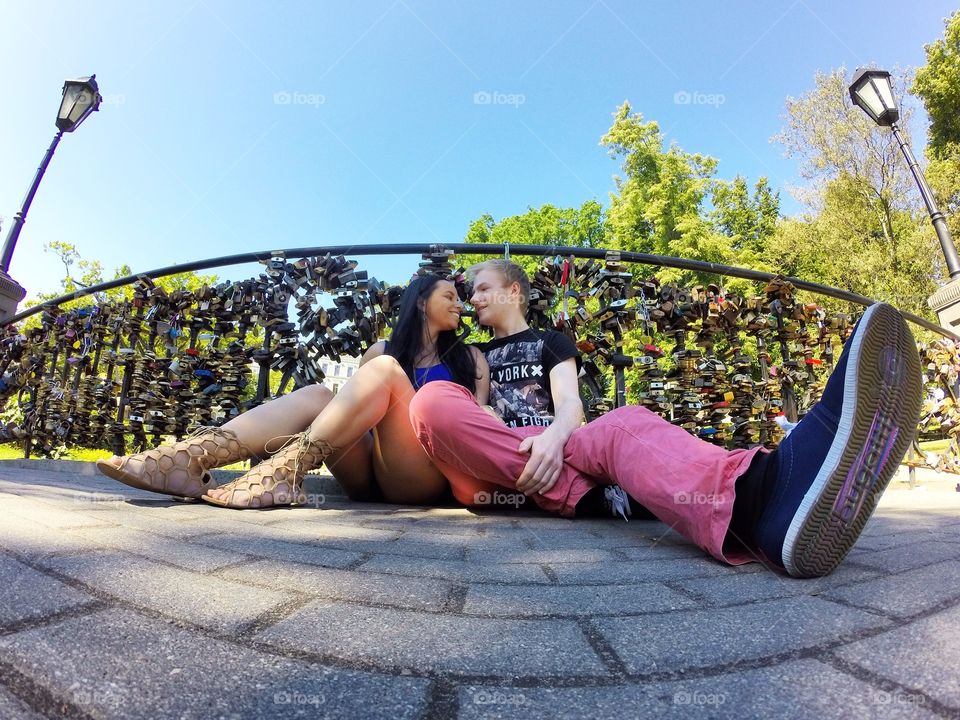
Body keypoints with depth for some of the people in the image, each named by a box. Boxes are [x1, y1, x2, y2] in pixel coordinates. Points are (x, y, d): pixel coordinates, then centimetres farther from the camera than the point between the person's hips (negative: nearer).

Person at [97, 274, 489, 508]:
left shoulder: (470, 357, 17)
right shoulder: (382, 350, 19)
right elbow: (356, 407, 13)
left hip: (430, 474, -2)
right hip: (370, 474, 2)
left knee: (385, 371, -23)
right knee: (316, 396, -20)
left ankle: (286, 468, -36)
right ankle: (192, 457, -36)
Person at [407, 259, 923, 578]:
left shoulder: (550, 342, 23)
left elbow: (569, 404, 3)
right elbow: (446, 414, 13)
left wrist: (555, 434, -21)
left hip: (552, 453, -1)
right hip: (487, 467, 2)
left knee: (625, 427, -33)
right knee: (432, 399, -31)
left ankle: (760, 498, -64)